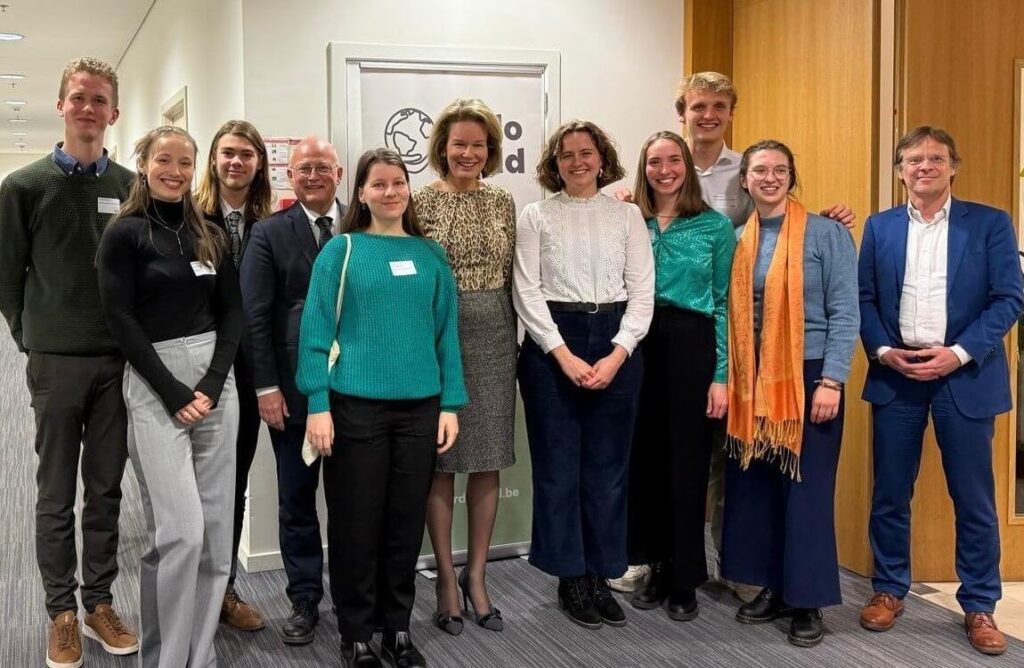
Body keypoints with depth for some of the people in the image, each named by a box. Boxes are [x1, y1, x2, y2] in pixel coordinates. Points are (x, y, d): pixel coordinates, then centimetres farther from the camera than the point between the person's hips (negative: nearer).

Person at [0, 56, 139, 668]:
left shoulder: (132, 188, 4)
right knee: (57, 493, 6)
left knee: (107, 488, 10)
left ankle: (100, 601, 23)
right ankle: (63, 612, 18)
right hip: (56, 363, -2)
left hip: (119, 361, 2)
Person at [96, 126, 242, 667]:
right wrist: (174, 392, -13)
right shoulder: (125, 233, -2)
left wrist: (212, 382, -5)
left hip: (216, 382, 5)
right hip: (154, 385, -5)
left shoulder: (210, 235, 12)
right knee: (180, 531, -12)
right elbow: (121, 321, -7)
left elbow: (232, 312, 10)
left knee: (215, 527, 5)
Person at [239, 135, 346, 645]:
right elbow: (255, 316, -2)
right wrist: (266, 386, -8)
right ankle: (304, 601, 21)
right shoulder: (268, 234, 2)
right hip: (294, 387, 0)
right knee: (296, 498, 8)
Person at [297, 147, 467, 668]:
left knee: (407, 521, 9)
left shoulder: (430, 254, 9)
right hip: (355, 404, -3)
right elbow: (316, 329, -3)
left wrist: (450, 403, 2)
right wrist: (318, 405, -10)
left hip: (420, 406, 3)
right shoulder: (341, 250, 0)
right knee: (356, 522, 4)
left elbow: (445, 331, 9)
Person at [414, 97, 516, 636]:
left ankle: (476, 575, 18)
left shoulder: (503, 202, 7)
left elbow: (512, 276, 10)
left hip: (494, 334, 3)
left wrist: (510, 337, 7)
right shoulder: (422, 201, -2)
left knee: (488, 458, 7)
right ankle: (446, 576, 15)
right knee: (441, 458, 2)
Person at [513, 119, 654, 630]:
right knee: (558, 464, 2)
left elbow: (643, 292, 2)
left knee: (608, 465, 6)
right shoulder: (536, 216, 3)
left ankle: (600, 575, 18)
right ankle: (570, 577, 15)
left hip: (616, 344, 2)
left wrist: (617, 355, -10)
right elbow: (526, 292, -3)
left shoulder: (628, 215, 8)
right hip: (552, 345, -1)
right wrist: (564, 355, -12)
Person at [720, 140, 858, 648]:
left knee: (806, 490, -1)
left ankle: (808, 602, 10)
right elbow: (730, 315, 11)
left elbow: (845, 312, -8)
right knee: (753, 485, 8)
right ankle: (772, 588, 23)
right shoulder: (736, 240, 9)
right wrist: (724, 377, 4)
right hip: (751, 382, 5)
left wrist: (831, 382, -14)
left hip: (808, 378, -5)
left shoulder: (826, 233, -4)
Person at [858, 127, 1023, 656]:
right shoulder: (879, 227, 9)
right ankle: (889, 589, 24)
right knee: (890, 493, 8)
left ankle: (979, 605, 17)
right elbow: (864, 298, 8)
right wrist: (882, 350, -9)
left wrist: (959, 353, -14)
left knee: (973, 499, 4)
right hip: (895, 374, 2)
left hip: (965, 376, -2)